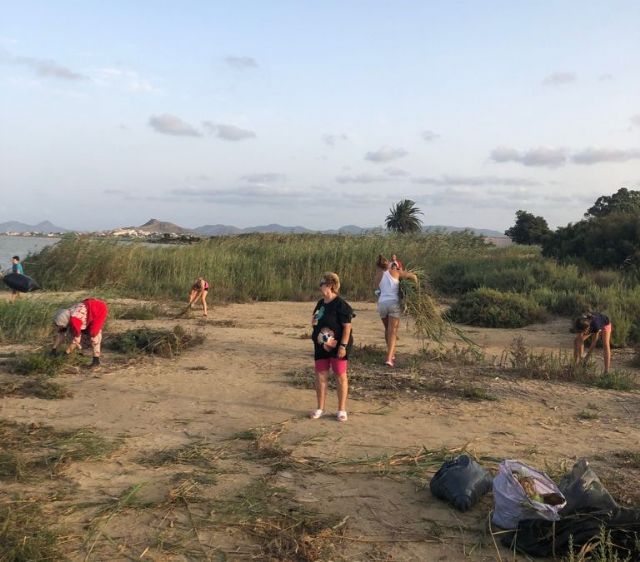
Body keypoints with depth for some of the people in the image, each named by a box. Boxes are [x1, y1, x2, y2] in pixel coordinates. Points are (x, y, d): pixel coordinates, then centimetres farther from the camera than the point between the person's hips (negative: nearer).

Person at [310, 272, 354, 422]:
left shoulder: (341, 304, -15)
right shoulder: (320, 303, 11)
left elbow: (347, 326, -17)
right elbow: (315, 322, 23)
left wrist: (343, 346, -21)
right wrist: (314, 320, -1)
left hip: (337, 346, -8)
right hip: (321, 346, 8)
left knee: (340, 376, 3)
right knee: (320, 376, 10)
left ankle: (342, 410, 12)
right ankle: (320, 408, 21)